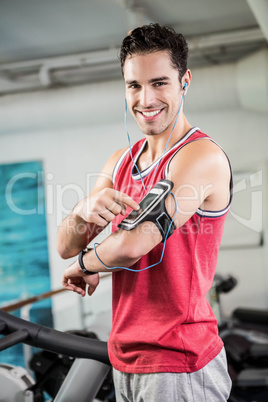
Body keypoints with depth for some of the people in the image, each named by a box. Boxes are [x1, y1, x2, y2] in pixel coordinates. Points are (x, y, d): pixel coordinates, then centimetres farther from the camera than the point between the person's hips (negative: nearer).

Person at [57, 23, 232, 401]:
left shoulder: (203, 157, -16)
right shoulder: (120, 162, 8)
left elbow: (133, 246, -23)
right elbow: (65, 246, 4)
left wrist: (86, 265, -2)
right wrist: (84, 211, -18)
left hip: (179, 362, -7)